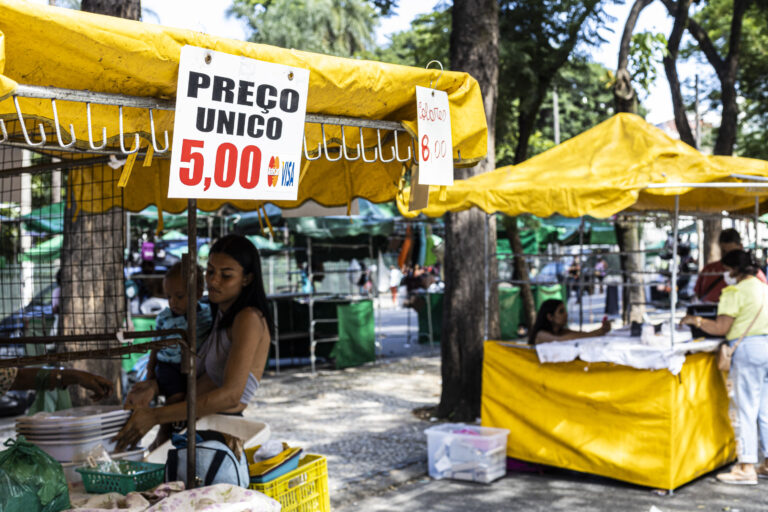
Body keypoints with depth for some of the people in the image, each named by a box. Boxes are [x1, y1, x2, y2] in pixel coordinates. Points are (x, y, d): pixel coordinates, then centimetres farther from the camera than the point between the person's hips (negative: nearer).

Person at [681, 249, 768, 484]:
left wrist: (694, 320, -2)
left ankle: (747, 467, 0)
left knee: (747, 409, -3)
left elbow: (721, 328, -15)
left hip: (749, 348, -8)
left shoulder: (735, 292, -9)